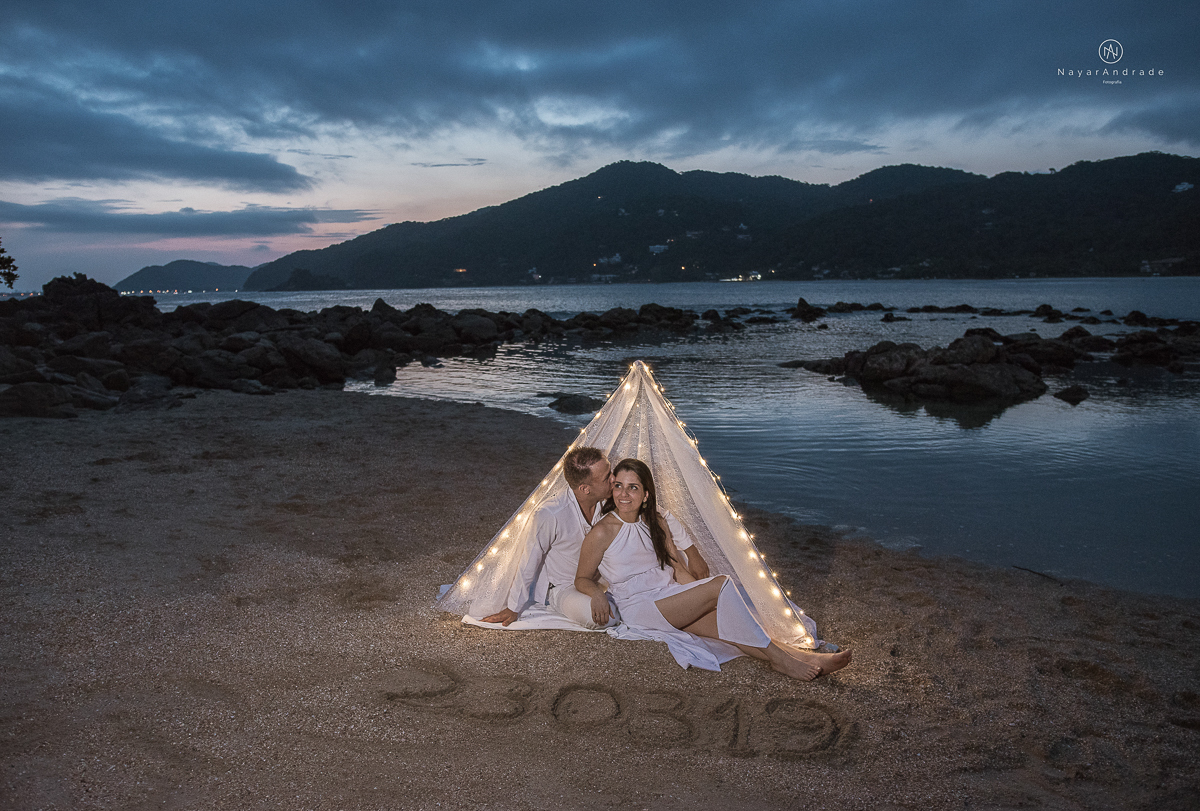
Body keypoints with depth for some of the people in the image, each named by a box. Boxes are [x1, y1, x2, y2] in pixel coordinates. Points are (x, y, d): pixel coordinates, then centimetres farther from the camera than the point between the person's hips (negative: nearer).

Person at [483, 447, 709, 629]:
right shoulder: (550, 515, -31)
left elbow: (664, 518, -5)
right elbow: (531, 559, -17)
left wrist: (691, 552, -8)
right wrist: (514, 609, -5)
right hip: (563, 588, -4)